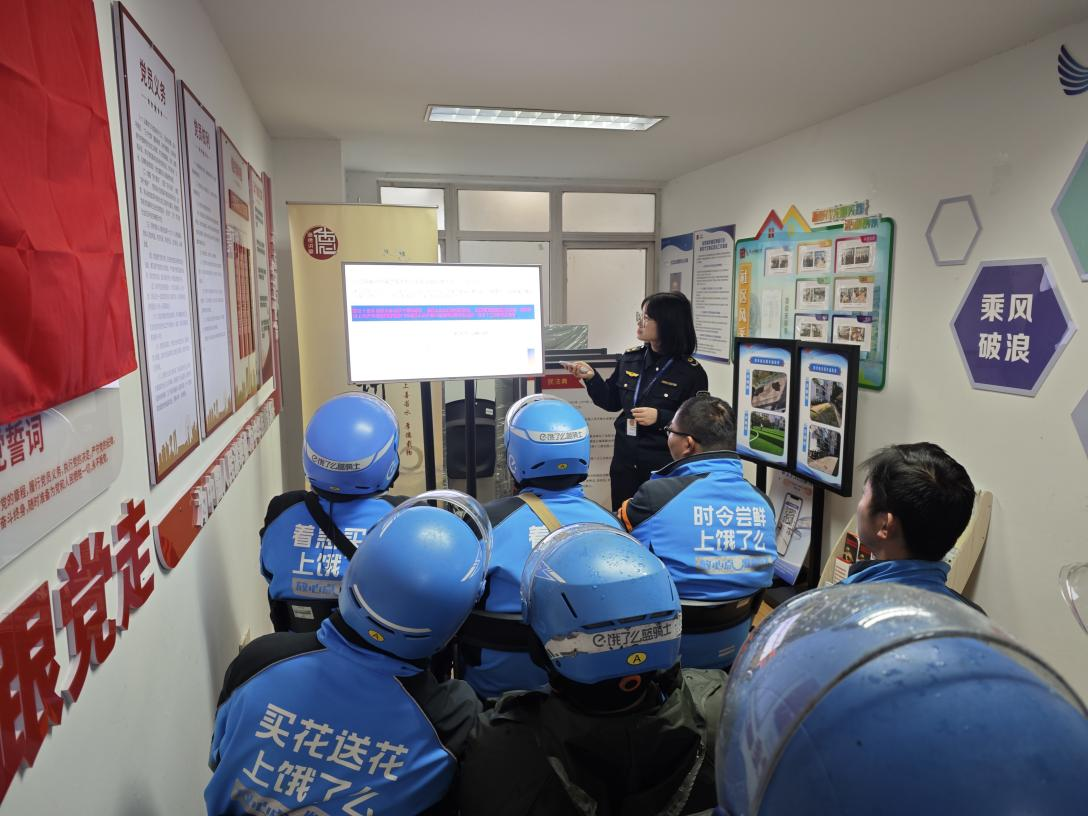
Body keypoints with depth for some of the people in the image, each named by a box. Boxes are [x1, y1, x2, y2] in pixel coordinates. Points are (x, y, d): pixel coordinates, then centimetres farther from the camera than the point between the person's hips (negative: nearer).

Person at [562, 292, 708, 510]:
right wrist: (590, 377, -1)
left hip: (664, 470, -5)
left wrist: (660, 418, -23)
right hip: (624, 463, 5)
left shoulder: (691, 372, -12)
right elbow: (612, 401, 13)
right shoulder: (629, 359, 3)